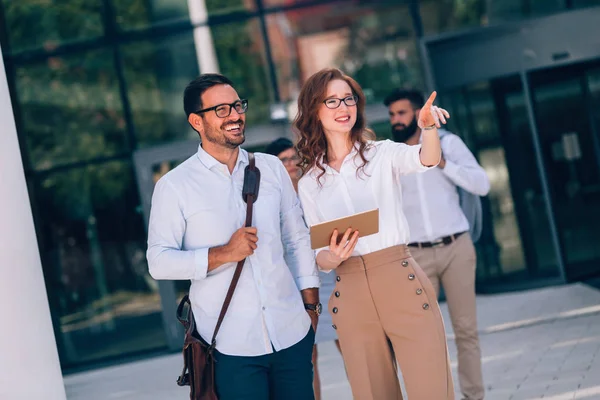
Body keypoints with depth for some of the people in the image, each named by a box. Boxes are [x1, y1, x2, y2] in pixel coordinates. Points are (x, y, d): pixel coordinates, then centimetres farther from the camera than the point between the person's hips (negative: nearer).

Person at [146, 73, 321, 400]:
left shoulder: (271, 168, 8)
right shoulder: (174, 187, -4)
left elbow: (298, 239, 13)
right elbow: (159, 261, -8)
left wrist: (310, 305, 10)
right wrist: (223, 253, -18)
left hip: (293, 335, 4)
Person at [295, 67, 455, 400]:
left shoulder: (383, 154, 5)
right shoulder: (309, 183, 11)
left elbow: (426, 160, -17)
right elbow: (320, 257, 12)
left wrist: (428, 128, -38)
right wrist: (334, 256, -12)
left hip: (401, 283, -2)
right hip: (351, 297, 2)